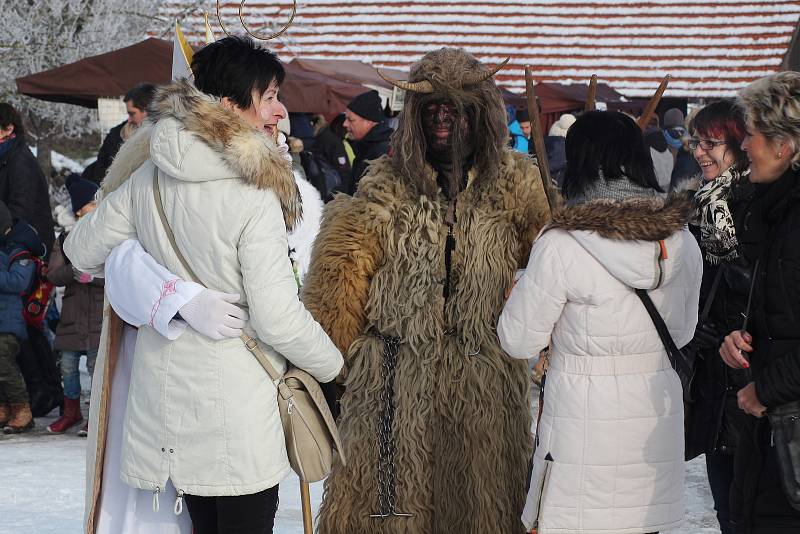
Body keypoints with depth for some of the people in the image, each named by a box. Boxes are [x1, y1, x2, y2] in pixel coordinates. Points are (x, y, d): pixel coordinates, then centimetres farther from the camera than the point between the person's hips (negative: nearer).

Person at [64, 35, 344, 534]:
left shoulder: (147, 175, 1)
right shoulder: (254, 194, -19)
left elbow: (83, 250, 13)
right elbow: (278, 319, -18)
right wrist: (333, 364, 0)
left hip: (165, 392, 7)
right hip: (236, 408, -7)